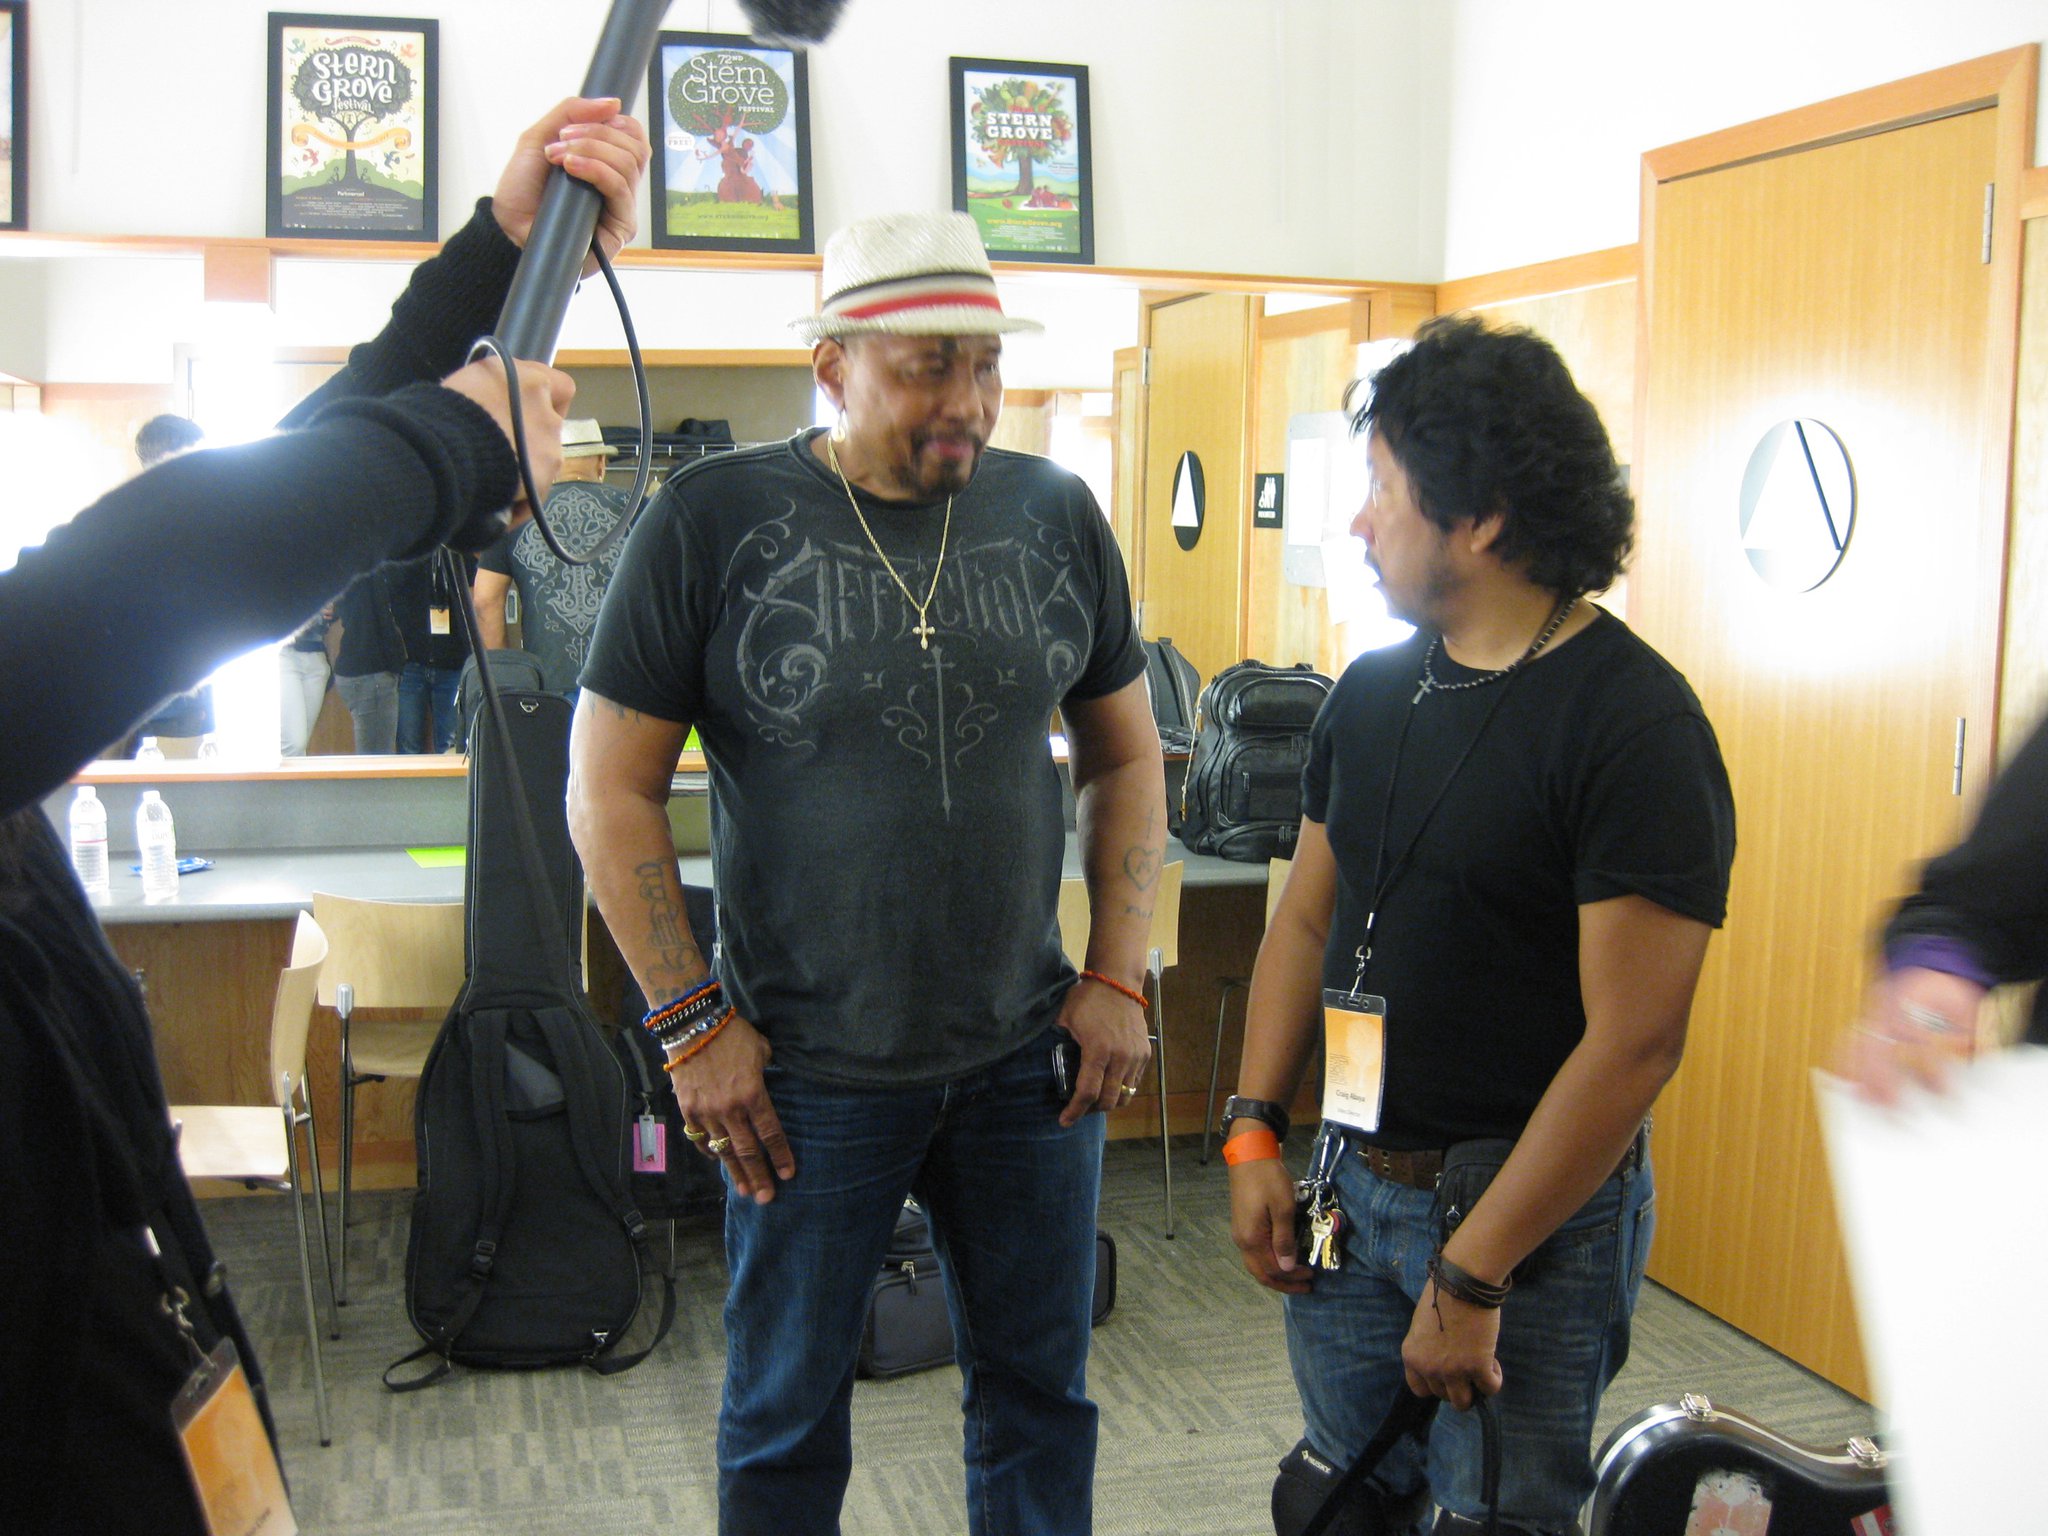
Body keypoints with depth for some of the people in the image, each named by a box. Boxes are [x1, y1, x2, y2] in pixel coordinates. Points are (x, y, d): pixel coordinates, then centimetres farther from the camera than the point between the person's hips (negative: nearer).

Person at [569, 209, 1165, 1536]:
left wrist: (1117, 977, 3)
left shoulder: (1056, 516, 1)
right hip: (809, 1075, -2)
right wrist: (692, 1021, -9)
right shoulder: (715, 520, -8)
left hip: (1027, 1061, 3)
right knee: (787, 1419, 13)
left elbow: (1126, 755, 11)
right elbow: (611, 789, -5)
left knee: (1041, 1392, 17)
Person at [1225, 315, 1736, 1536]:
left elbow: (1633, 1042, -19)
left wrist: (1473, 1274, -18)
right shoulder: (1376, 690, 5)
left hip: (1529, 1207, -6)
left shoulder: (1636, 726, -17)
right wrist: (1256, 1130, 4)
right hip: (1349, 1188, 6)